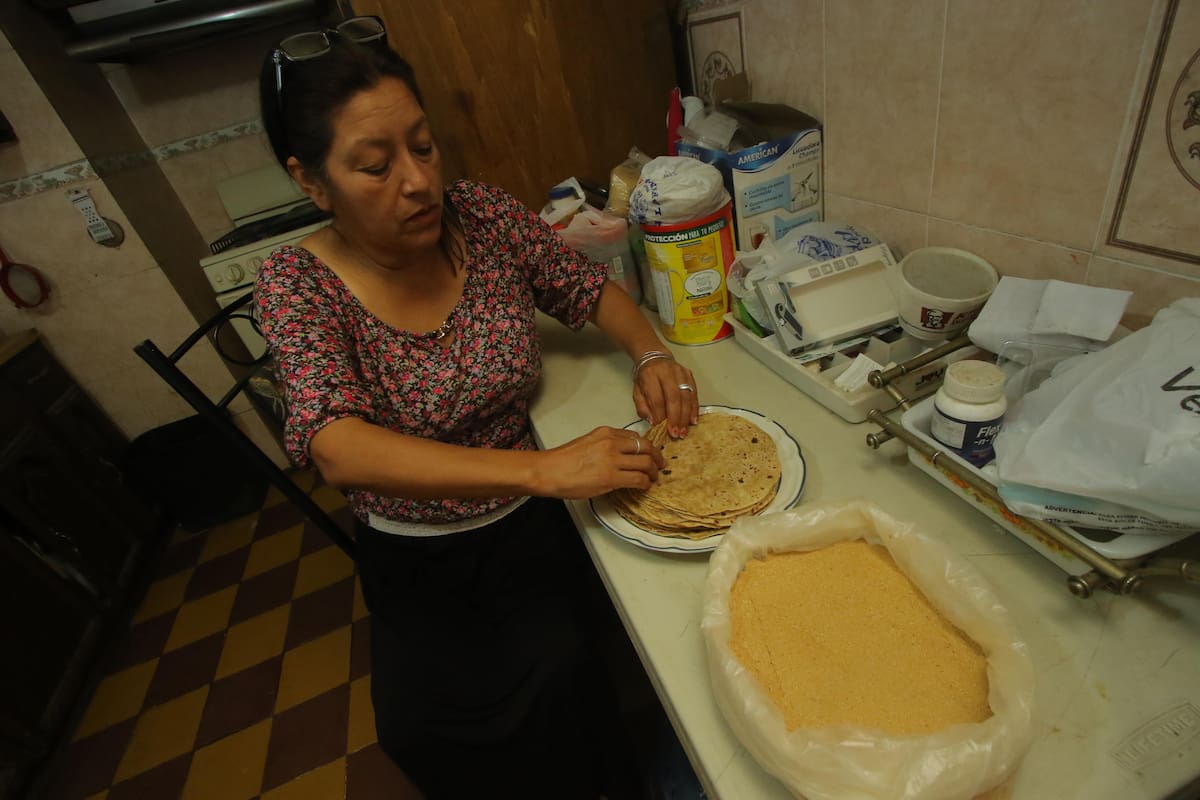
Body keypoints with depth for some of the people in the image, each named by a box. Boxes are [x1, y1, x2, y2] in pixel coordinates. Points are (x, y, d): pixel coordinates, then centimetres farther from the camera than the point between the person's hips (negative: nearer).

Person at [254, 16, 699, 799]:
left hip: (532, 524, 1)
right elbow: (339, 448, -28)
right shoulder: (299, 283, -15)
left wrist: (650, 353, -19)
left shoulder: (481, 215, -8)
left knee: (557, 671, -20)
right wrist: (543, 468, -38)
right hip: (417, 561, 0)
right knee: (426, 725, -17)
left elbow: (590, 287, 2)